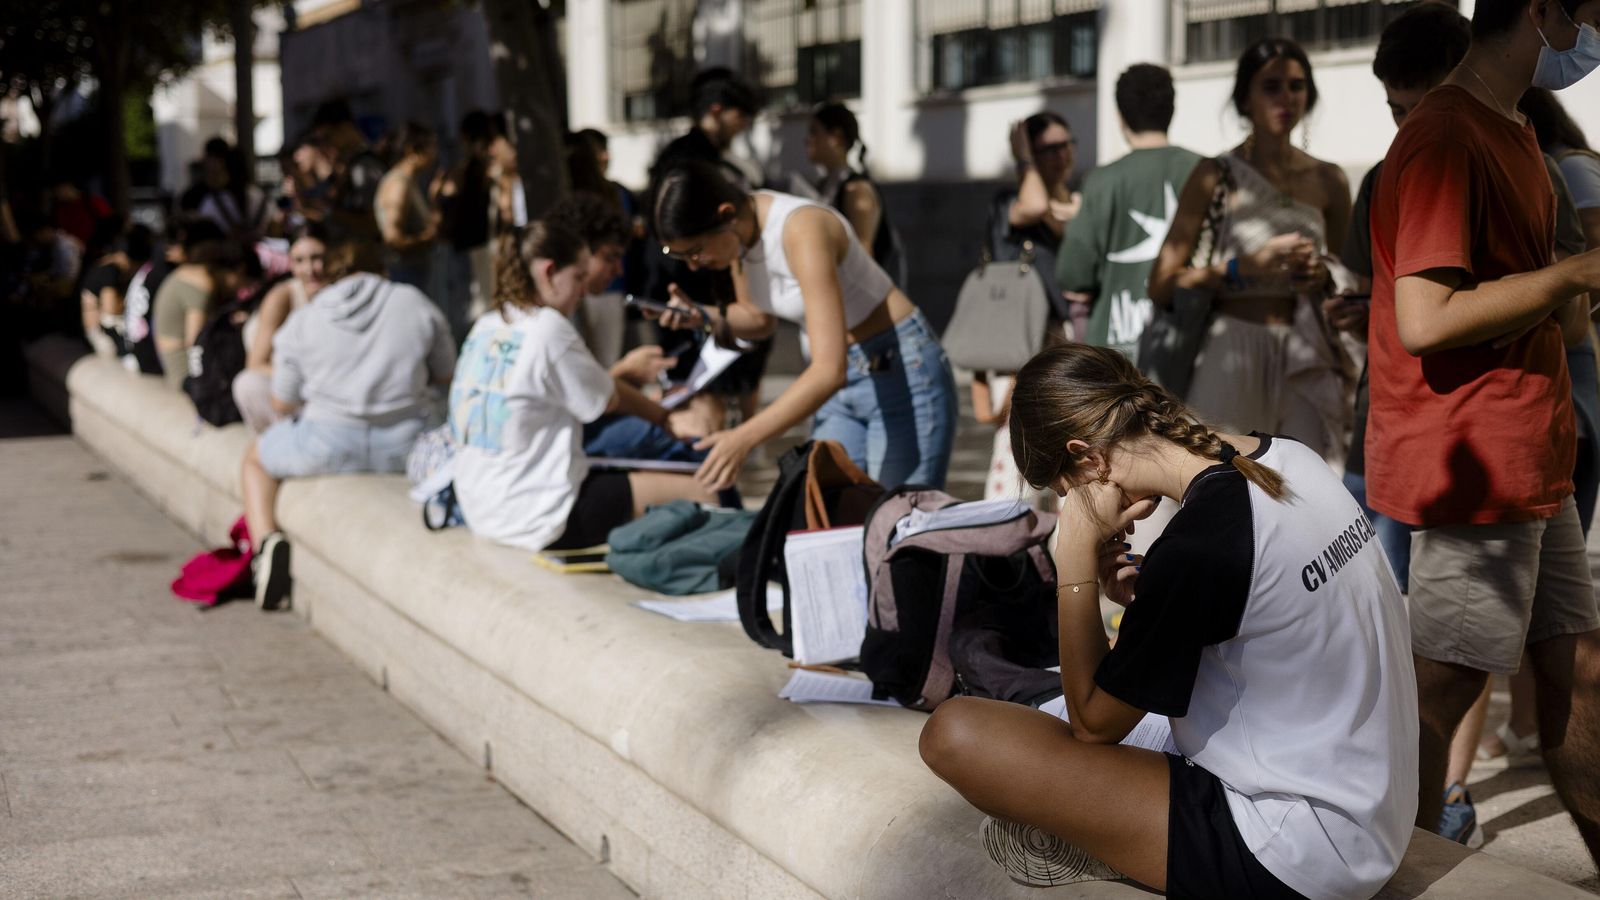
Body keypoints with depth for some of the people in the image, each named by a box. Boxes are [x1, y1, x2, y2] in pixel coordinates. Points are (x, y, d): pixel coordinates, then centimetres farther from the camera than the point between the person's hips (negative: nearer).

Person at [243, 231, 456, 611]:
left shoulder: (300, 324, 0)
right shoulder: (416, 304, 3)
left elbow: (283, 403, 3)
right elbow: (446, 374, 13)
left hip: (327, 448, -1)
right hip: (403, 448, 1)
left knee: (255, 458, 27)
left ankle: (266, 540, 2)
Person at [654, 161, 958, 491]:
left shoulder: (801, 231, -28)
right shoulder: (738, 229, -5)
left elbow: (830, 370, -34)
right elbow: (759, 318, 12)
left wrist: (744, 438, -38)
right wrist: (705, 319, -9)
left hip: (900, 369, -8)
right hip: (843, 378, 8)